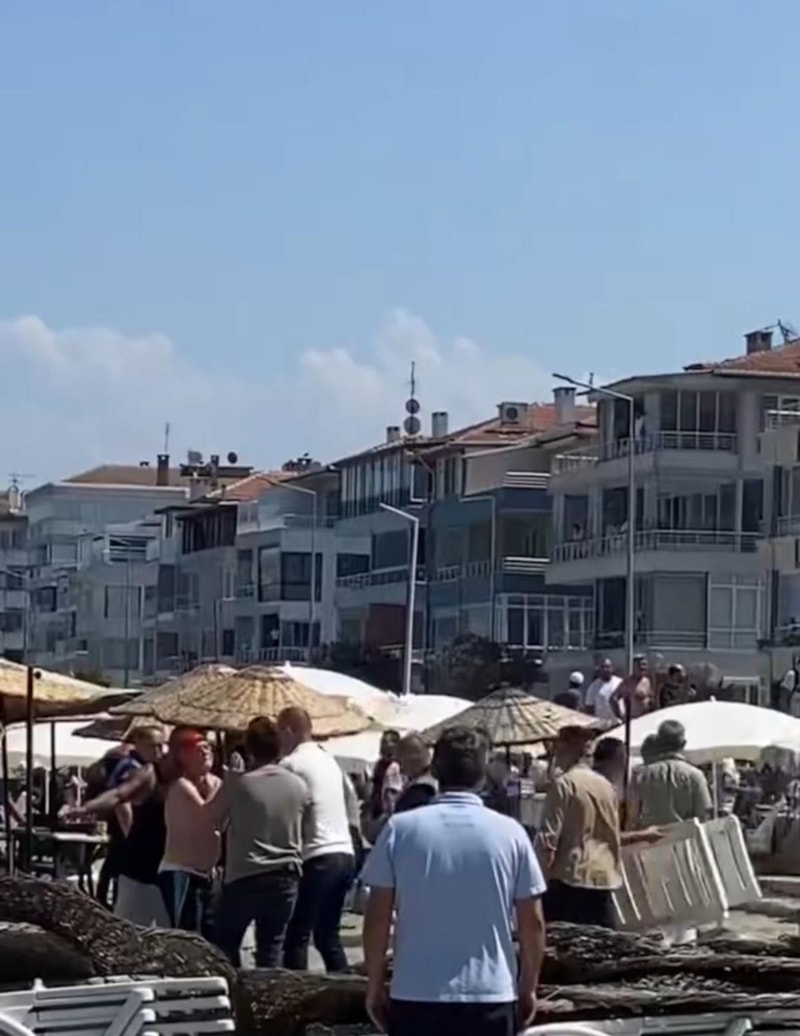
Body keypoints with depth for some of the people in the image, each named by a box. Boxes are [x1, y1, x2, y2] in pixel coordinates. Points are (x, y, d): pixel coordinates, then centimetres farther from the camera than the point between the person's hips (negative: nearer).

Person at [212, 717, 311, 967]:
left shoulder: (237, 783, -10)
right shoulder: (298, 786, 1)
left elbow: (215, 819, 0)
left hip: (245, 877, -3)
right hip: (286, 876, 4)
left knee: (224, 943, 10)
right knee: (272, 947, 9)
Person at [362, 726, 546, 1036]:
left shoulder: (400, 829, -2)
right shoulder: (509, 833, -1)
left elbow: (377, 919, -1)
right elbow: (532, 922, 3)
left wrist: (375, 986, 10)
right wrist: (528, 988, 15)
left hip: (416, 996, 0)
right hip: (490, 998, 0)